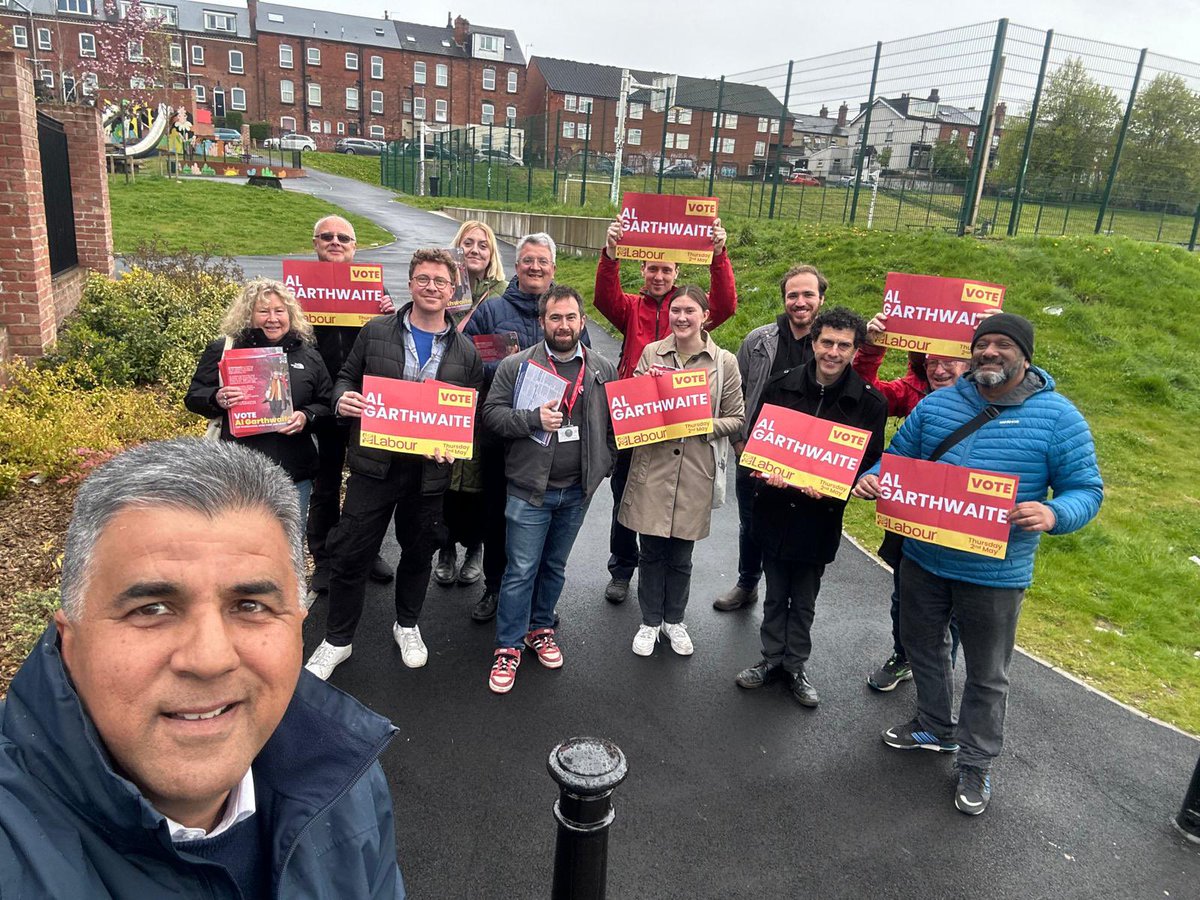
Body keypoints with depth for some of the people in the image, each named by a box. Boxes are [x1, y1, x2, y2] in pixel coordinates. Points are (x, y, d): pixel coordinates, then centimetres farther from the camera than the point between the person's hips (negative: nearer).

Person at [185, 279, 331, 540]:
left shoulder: (309, 357, 9)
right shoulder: (223, 350, 3)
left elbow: (326, 404, 13)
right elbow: (193, 397, 5)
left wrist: (307, 416, -8)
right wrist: (217, 400, -16)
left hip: (294, 473, 2)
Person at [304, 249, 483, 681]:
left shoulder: (465, 351, 5)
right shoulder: (376, 331, 2)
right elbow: (347, 376, 10)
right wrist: (342, 399, -13)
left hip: (429, 469, 1)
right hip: (374, 463, -1)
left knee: (419, 551, 15)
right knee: (350, 551, 2)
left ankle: (407, 625, 40)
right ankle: (337, 639, 22)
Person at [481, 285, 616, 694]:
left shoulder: (602, 369, 5)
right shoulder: (517, 365, -5)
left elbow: (614, 420, 11)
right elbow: (491, 413, -8)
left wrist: (603, 463, 3)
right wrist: (534, 418, -22)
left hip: (577, 491, 4)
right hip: (530, 488, -3)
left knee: (554, 566, 18)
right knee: (521, 570, 2)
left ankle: (540, 628, 37)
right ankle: (508, 647, 16)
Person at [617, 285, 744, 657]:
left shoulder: (724, 362, -2)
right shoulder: (651, 353, 1)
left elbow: (736, 419, 3)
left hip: (695, 472, 0)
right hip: (652, 464, 1)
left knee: (680, 555, 13)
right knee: (651, 550, 10)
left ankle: (673, 620, 35)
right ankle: (650, 622, 30)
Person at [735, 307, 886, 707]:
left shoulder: (869, 402, -8)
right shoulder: (781, 386, -4)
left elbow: (869, 464, -5)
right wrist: (767, 472, -17)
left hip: (820, 518, -1)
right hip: (774, 511, 2)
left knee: (804, 601, 15)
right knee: (775, 595, 17)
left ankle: (796, 666, 33)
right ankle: (772, 659, 35)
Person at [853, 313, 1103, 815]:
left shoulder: (1057, 417, -10)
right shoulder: (937, 404, 0)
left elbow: (1086, 490, -7)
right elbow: (898, 458, 7)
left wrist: (1052, 514, -29)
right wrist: (871, 479, -15)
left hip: (995, 572, -3)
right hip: (922, 559, 4)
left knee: (987, 676, 13)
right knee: (922, 647, 22)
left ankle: (976, 763, 35)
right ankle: (936, 728, 47)